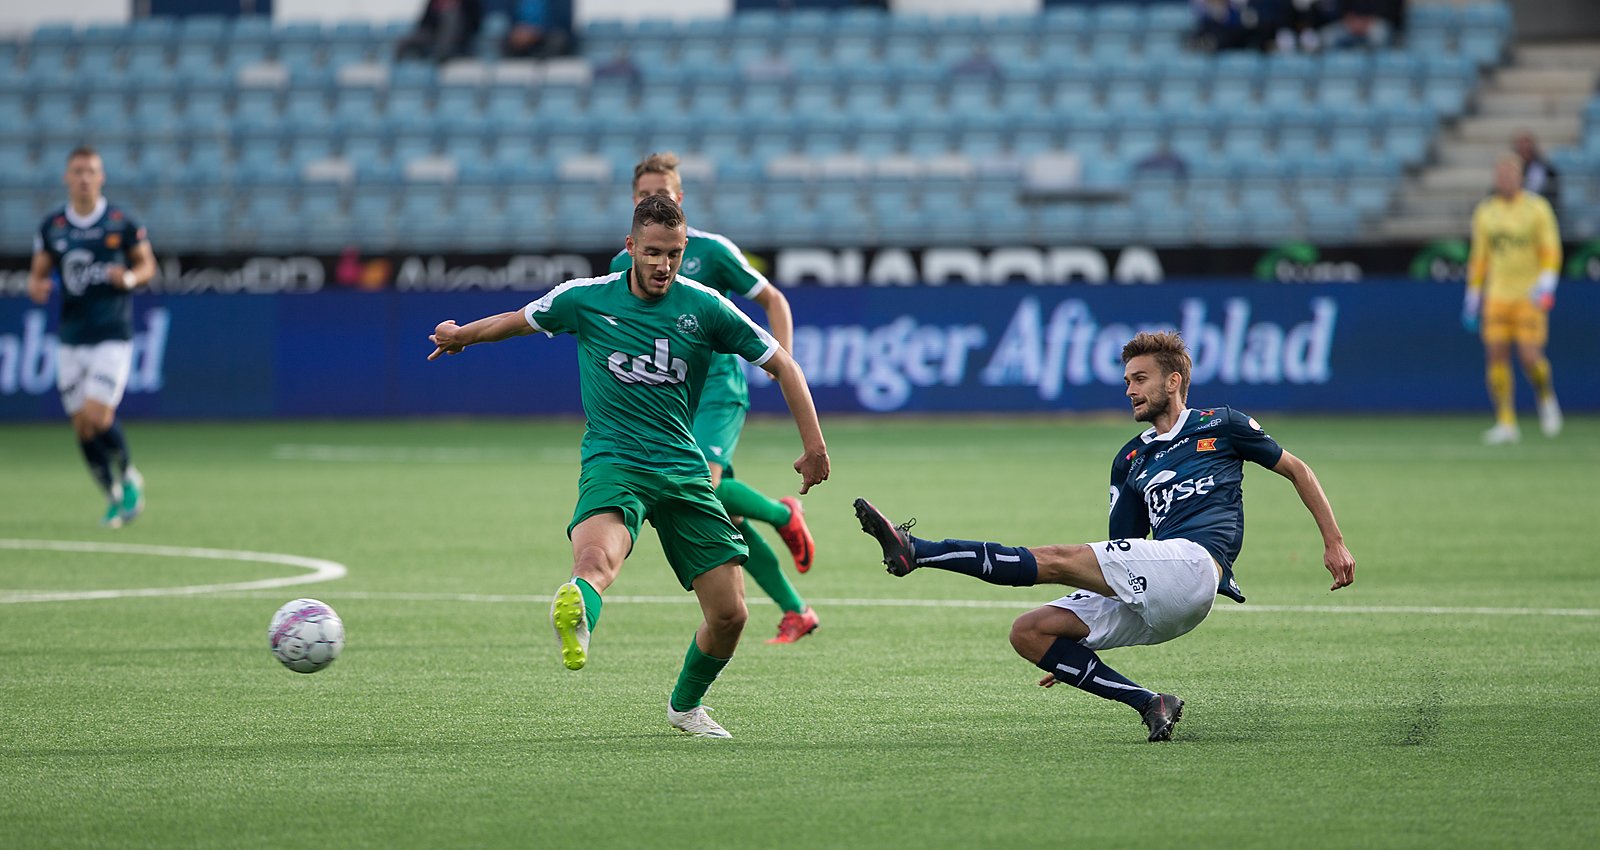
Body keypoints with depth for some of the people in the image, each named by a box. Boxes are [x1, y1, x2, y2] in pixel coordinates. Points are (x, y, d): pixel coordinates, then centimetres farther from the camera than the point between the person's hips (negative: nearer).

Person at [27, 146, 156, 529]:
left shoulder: (122, 223, -3)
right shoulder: (51, 227, 5)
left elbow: (147, 264, 7)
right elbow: (38, 273, 12)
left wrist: (129, 278, -15)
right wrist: (36, 286, -11)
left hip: (113, 335, -4)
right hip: (71, 336, 4)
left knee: (97, 417, -15)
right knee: (82, 425, 3)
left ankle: (128, 479, 11)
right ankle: (115, 497, 20)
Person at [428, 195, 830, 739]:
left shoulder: (706, 309, 0)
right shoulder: (585, 299, 0)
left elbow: (781, 365, 8)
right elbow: (519, 320, 21)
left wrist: (814, 445, 3)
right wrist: (463, 335, 35)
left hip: (683, 469, 2)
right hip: (612, 463, -2)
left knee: (729, 613, -2)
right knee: (599, 556, -37)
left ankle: (686, 705, 26)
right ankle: (577, 617, -72)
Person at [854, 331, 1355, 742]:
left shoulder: (1220, 426, 11)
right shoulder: (1130, 462, 25)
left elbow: (1296, 470, 21)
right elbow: (1120, 566, 24)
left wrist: (1334, 543, 14)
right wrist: (1074, 650, 18)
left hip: (1195, 563, -7)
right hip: (1153, 612, 7)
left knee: (1056, 561, -19)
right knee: (1029, 632, -7)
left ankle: (914, 552, -25)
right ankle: (1148, 704, -16)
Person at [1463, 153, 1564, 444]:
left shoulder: (1537, 208, -3)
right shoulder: (1485, 211, 8)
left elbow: (1551, 250, -6)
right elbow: (1478, 257, 14)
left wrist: (1546, 283, -22)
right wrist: (1472, 297, 14)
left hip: (1530, 297, -3)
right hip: (1497, 295, 3)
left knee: (1530, 356, -11)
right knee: (1496, 356, -6)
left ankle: (1546, 397, 20)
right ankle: (1506, 423, 0)